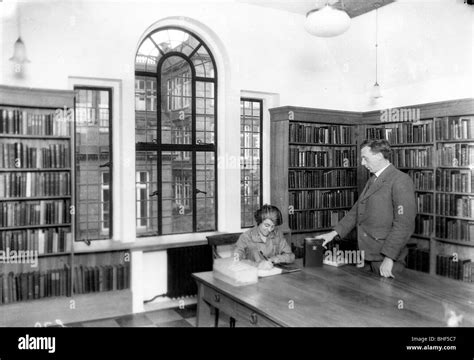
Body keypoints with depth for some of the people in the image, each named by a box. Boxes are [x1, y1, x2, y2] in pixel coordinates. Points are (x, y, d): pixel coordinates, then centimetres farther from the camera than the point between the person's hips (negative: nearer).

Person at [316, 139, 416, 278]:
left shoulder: (401, 180, -12)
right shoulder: (372, 180, 16)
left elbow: (404, 224, -18)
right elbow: (356, 211, 17)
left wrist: (389, 258, -21)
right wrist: (334, 233, 7)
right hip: (366, 256, 8)